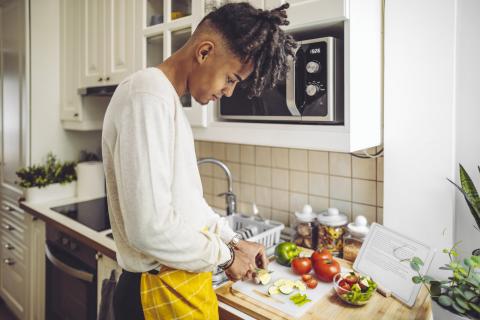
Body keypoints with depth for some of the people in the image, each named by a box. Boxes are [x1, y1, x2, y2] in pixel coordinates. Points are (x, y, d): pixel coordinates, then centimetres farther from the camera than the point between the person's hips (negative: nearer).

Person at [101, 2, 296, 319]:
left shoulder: (168, 100, 9)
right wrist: (226, 255, -14)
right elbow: (150, 227, -29)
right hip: (163, 292, -9)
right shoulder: (148, 96, -23)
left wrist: (234, 240, 10)